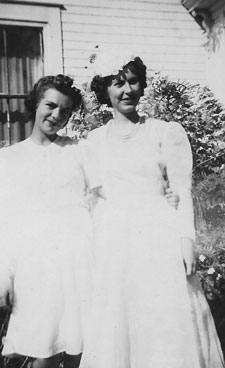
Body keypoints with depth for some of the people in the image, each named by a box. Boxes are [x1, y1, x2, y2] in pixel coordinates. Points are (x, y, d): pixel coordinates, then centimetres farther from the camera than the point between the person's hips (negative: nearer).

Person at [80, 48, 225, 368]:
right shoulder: (94, 140, 10)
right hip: (109, 241, 3)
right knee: (112, 327, 9)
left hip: (157, 238, -2)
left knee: (163, 320, 4)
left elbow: (183, 191, 0)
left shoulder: (167, 132, 3)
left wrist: (186, 238, -10)